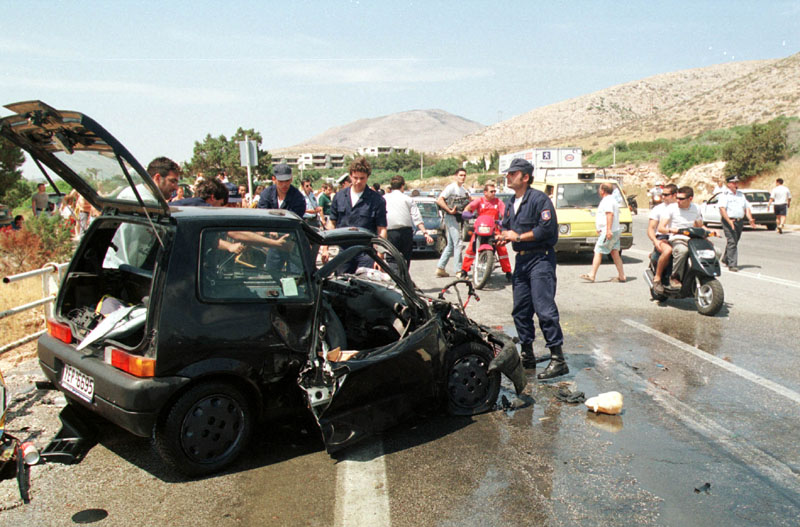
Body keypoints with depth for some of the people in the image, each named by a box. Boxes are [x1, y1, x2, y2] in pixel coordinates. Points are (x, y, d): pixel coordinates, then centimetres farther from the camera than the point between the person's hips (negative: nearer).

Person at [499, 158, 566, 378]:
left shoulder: (539, 199, -10)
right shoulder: (510, 203, 17)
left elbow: (547, 228, -18)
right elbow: (506, 226, 26)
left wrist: (518, 236, -12)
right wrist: (505, 235, 2)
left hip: (540, 258, -9)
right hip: (521, 259, 9)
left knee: (544, 308, -13)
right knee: (520, 310, 10)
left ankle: (558, 359, -7)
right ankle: (527, 355, 22)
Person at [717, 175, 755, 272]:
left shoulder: (741, 194, 17)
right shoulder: (725, 195, -5)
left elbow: (747, 207, 17)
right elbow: (722, 209, -16)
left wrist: (750, 219, 1)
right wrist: (729, 221, -27)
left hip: (740, 221, 7)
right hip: (729, 221, -7)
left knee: (734, 242, 14)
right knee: (732, 242, -12)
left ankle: (725, 259, 32)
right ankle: (732, 264, -12)